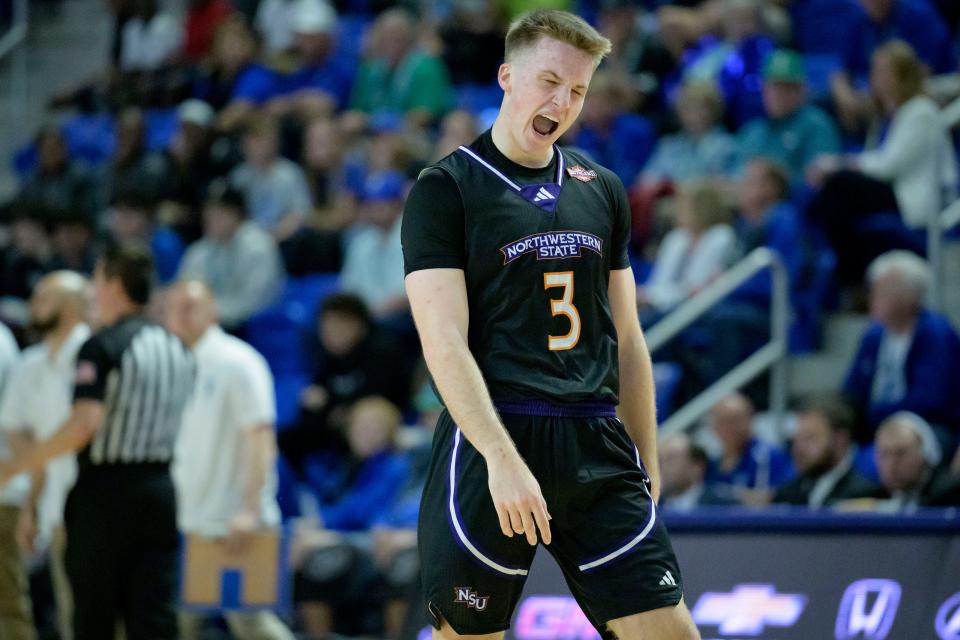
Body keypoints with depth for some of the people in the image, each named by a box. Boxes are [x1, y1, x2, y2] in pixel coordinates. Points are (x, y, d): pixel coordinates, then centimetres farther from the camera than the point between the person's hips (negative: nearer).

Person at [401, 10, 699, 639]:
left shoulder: (601, 191, 16)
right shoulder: (444, 190, -2)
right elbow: (445, 343, -11)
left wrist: (646, 463, 17)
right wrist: (502, 458, -21)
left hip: (598, 449, 5)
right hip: (489, 445, -5)